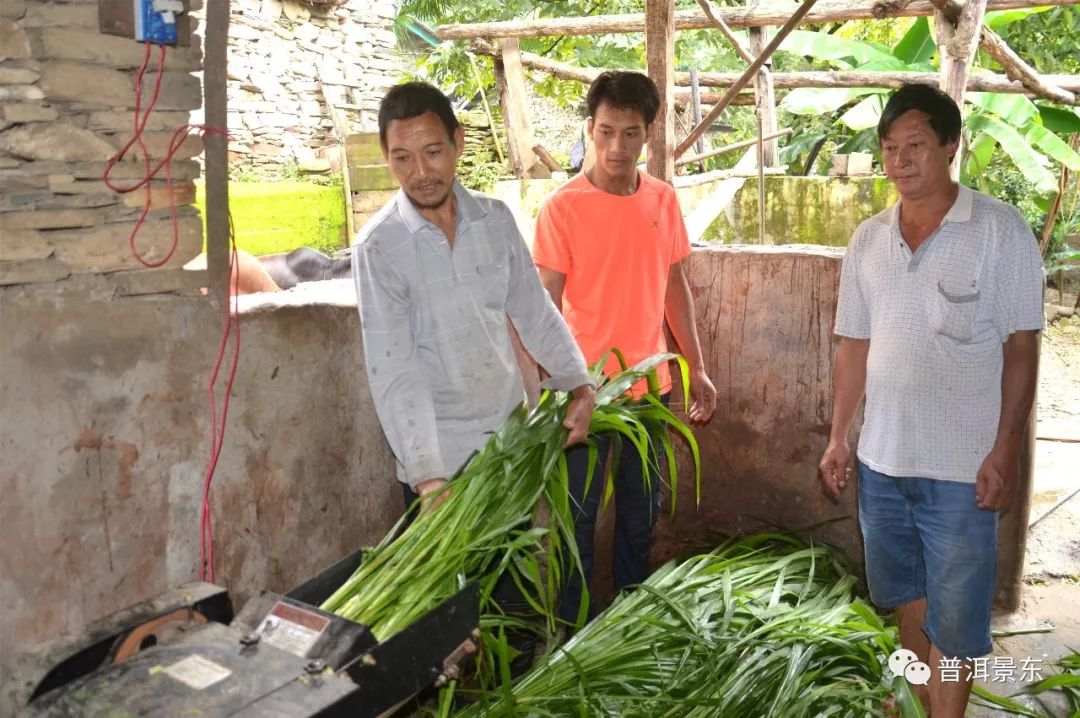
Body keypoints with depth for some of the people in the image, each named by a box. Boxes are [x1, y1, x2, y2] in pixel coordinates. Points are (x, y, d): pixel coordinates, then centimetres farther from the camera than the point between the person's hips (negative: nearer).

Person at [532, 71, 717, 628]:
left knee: (642, 509, 18)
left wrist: (696, 368, 11)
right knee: (580, 514, 8)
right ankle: (574, 626, 25)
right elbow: (547, 306, -14)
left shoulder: (663, 199, 2)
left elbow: (675, 285, 11)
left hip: (649, 382, 5)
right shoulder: (563, 207, -12)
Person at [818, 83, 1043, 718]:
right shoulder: (868, 240, 5)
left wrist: (1005, 452, -13)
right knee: (908, 599, 21)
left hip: (962, 468, -5)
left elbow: (1021, 348, -8)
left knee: (952, 617, 4)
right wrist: (838, 438, 9)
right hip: (882, 458, 5)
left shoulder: (1001, 230, -9)